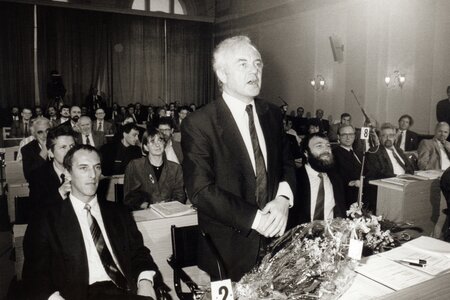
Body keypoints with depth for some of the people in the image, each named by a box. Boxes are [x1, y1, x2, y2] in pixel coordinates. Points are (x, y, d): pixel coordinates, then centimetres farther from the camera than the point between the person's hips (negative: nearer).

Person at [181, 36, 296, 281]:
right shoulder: (198, 124, -14)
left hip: (274, 237, 5)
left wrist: (283, 198, -10)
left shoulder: (272, 114, 4)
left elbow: (286, 163, 11)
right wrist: (254, 219, -21)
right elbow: (200, 191, -18)